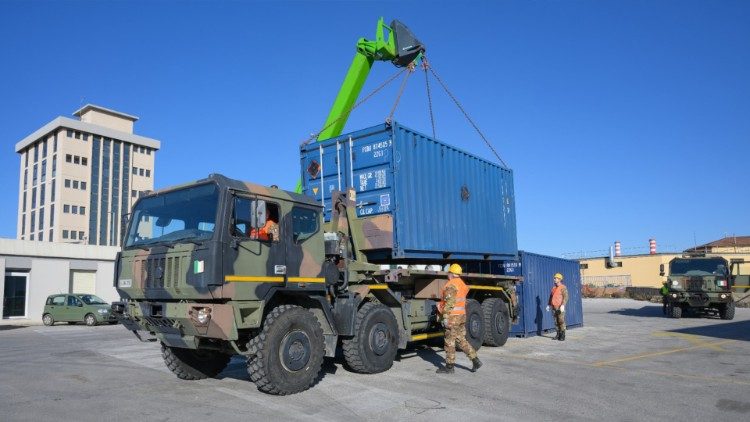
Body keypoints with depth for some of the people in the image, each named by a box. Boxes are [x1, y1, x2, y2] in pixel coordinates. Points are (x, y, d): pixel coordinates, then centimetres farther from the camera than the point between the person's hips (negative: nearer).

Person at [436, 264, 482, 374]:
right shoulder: (462, 284, 14)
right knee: (461, 340, 15)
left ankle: (449, 366, 6)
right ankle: (475, 360, 11)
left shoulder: (451, 285, -15)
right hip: (462, 316, 9)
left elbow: (449, 303, -22)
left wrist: (445, 317, -20)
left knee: (450, 342, -1)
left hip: (453, 317, -9)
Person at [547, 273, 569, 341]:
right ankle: (558, 335, 15)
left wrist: (563, 305, -26)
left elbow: (565, 297, -16)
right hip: (554, 307, 7)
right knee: (556, 322, 8)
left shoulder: (563, 287, -8)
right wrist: (549, 305, 15)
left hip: (560, 307, -7)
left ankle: (562, 336, 1)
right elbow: (551, 296, 22)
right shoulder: (553, 287, 15)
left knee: (561, 321, -5)